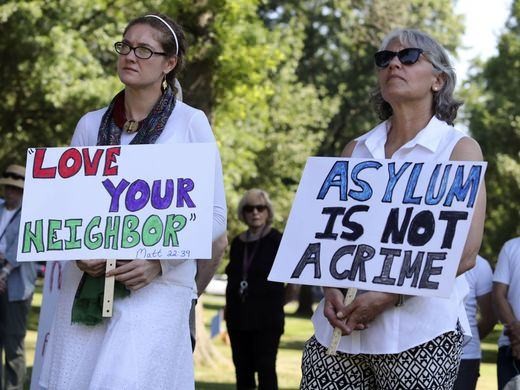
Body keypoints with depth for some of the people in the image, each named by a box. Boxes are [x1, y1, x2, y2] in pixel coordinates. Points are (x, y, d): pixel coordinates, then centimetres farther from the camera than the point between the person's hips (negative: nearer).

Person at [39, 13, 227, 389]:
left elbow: (214, 214, -2)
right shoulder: (91, 125, 10)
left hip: (158, 286, -4)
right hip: (86, 285, 4)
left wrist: (159, 260, -13)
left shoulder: (190, 123, -1)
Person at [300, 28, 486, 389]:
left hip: (418, 332, -3)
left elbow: (465, 252, -6)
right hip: (340, 326, 3)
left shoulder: (459, 149, 3)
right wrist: (331, 289, -7)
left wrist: (388, 297, -15)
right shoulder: (357, 150, 14)